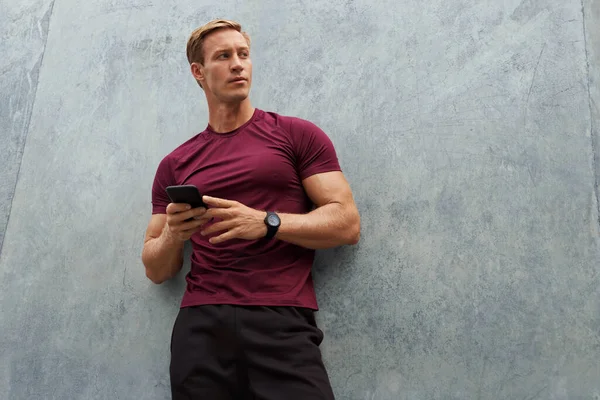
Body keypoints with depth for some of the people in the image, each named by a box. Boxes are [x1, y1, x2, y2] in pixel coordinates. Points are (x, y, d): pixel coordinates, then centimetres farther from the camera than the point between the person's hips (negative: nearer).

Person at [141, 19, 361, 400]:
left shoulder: (297, 134, 6)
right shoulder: (176, 165, 13)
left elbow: (347, 223, -2)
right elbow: (157, 271, 14)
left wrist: (266, 222, -16)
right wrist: (172, 236, -8)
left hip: (283, 323, -2)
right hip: (200, 325, 3)